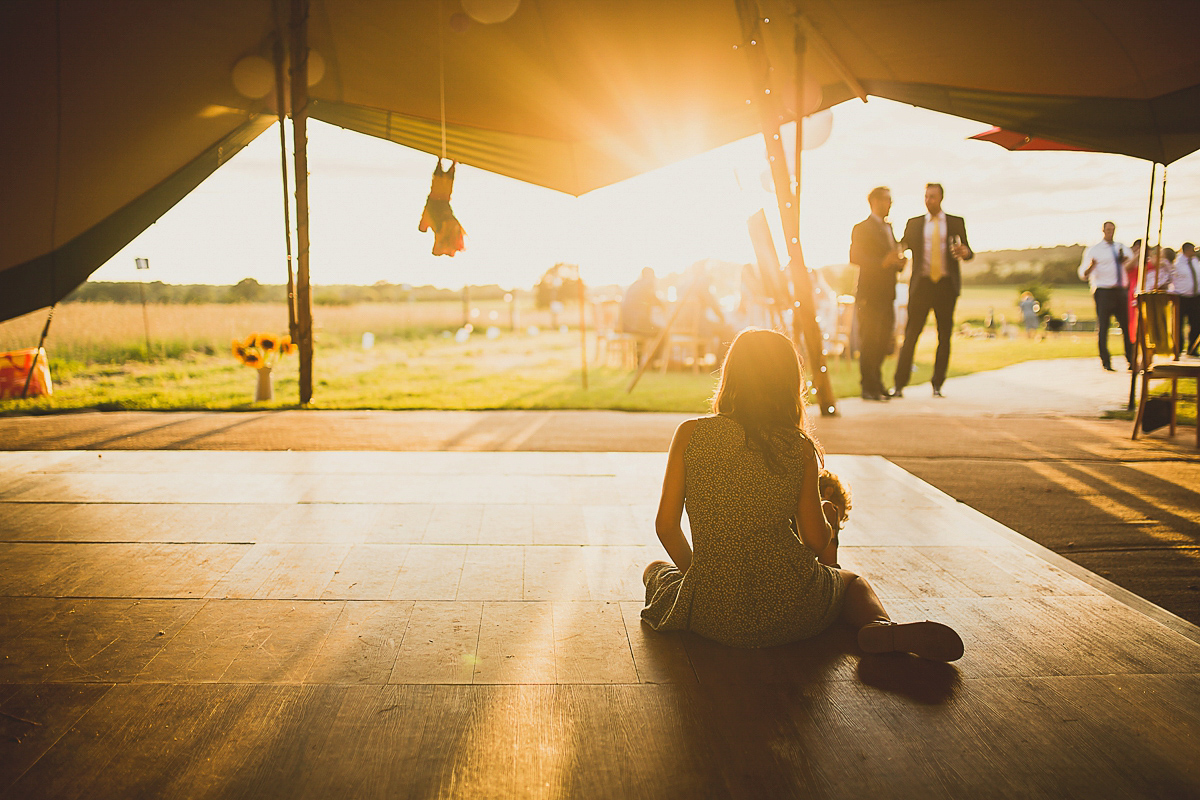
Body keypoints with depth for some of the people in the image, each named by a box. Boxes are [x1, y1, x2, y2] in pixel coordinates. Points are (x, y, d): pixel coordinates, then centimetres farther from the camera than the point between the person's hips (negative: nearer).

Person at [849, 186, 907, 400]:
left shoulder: (888, 228, 21)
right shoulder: (861, 228, -4)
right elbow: (855, 258, -14)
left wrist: (898, 262, 1)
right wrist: (884, 262, -24)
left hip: (887, 294, 8)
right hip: (869, 294, -8)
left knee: (883, 342, 10)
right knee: (868, 342, -5)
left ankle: (877, 383, 20)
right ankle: (868, 388, -1)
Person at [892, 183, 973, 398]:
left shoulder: (956, 223, 10)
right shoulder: (914, 223, 12)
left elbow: (969, 253, 9)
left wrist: (965, 252, -15)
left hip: (947, 286, 1)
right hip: (921, 284, -1)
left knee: (944, 337, 3)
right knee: (911, 334, -6)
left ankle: (937, 385, 10)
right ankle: (899, 385, -4)